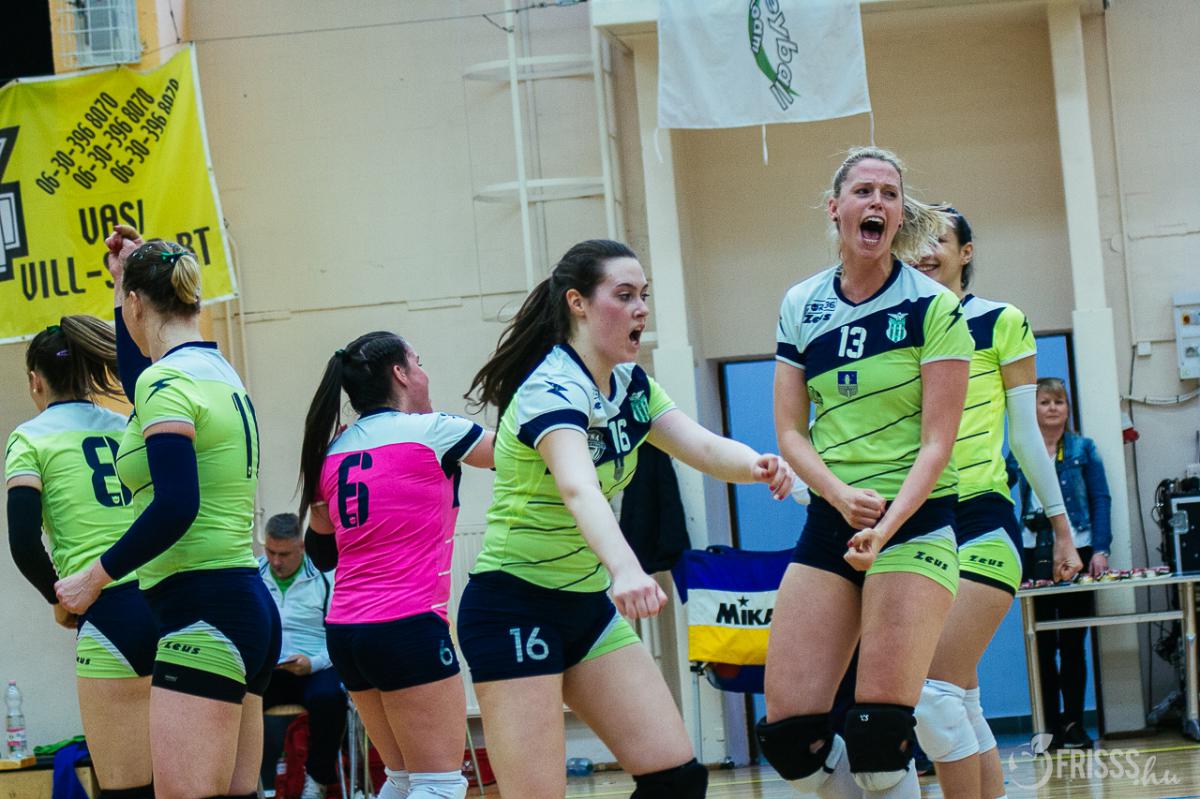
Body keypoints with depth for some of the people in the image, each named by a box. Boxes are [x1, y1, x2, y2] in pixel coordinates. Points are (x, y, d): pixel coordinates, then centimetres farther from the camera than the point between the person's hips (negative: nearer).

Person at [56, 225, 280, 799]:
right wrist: (124, 276, 42)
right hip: (249, 605, 10)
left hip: (202, 613, -10)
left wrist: (94, 578, -11)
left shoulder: (165, 380, -11)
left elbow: (174, 508, -22)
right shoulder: (219, 372, 16)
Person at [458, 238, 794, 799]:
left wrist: (755, 464, -31)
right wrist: (625, 569, -59)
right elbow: (577, 489, -41)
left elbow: (701, 447, -8)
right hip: (513, 610, -8)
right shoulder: (551, 390, -22)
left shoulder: (630, 385, 5)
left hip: (589, 607, 9)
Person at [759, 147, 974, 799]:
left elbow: (937, 442, -8)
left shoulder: (933, 307, -5)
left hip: (914, 521, -4)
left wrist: (885, 526, -22)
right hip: (829, 523, 4)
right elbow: (790, 431, 6)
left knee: (879, 739, -13)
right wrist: (840, 495, -12)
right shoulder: (800, 307, 7)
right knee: (788, 734, -4)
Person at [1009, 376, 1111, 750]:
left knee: (1072, 642, 0)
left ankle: (1074, 724, 4)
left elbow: (1101, 500, 2)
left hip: (1076, 551, -1)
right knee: (1042, 644, 2)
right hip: (1033, 554, 1)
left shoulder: (1083, 449, 7)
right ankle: (1050, 725, 6)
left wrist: (1100, 550, -8)